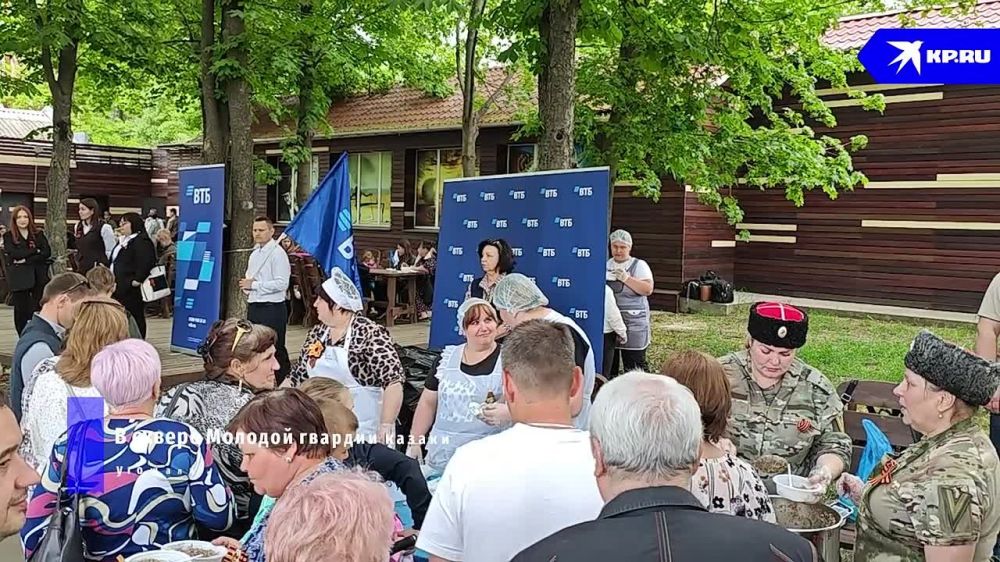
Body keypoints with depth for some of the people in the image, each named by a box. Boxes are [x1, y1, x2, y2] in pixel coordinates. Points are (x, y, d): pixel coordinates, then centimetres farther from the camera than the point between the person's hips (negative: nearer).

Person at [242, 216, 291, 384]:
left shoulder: (277, 253, -11)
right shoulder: (255, 253, 17)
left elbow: (282, 283, -19)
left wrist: (254, 285, -15)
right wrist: (246, 284, 1)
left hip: (272, 308, -9)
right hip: (254, 306, 9)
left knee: (275, 349, -4)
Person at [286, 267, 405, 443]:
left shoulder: (371, 334, -16)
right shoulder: (317, 333, 6)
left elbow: (393, 381, -22)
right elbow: (298, 377, 15)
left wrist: (386, 427, -27)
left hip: (363, 434, -6)